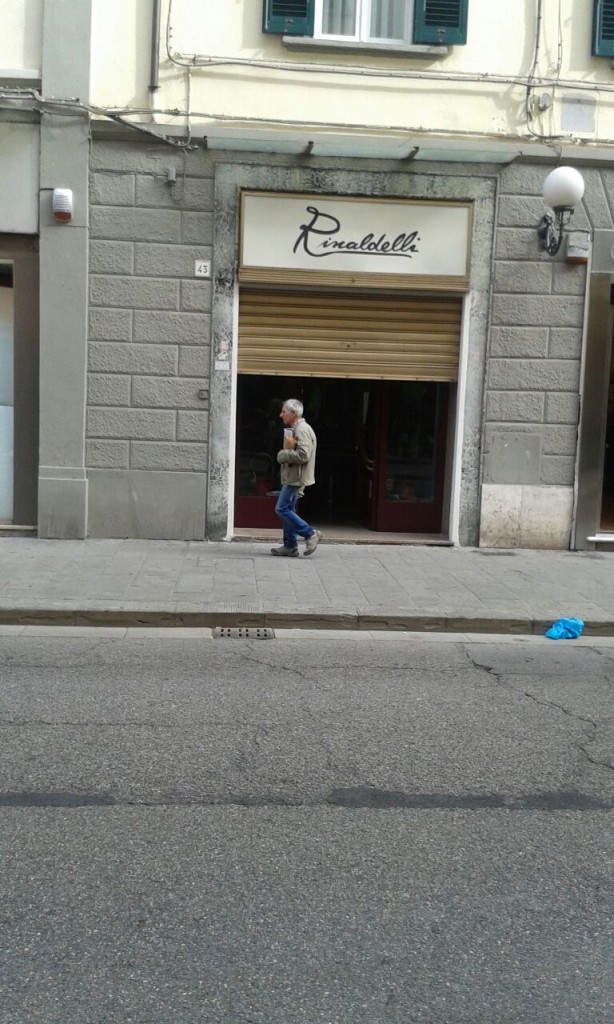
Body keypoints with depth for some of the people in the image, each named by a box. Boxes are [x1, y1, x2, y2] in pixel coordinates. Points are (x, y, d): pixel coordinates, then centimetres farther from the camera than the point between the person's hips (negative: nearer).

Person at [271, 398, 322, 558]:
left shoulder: (302, 430, -16)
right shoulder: (295, 429, 17)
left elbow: (303, 455, -26)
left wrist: (283, 455, -16)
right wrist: (285, 454, 11)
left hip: (296, 478, -11)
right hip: (291, 477, 11)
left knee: (282, 509, -10)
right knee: (288, 510, 12)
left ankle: (311, 534, -5)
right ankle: (290, 547, 16)